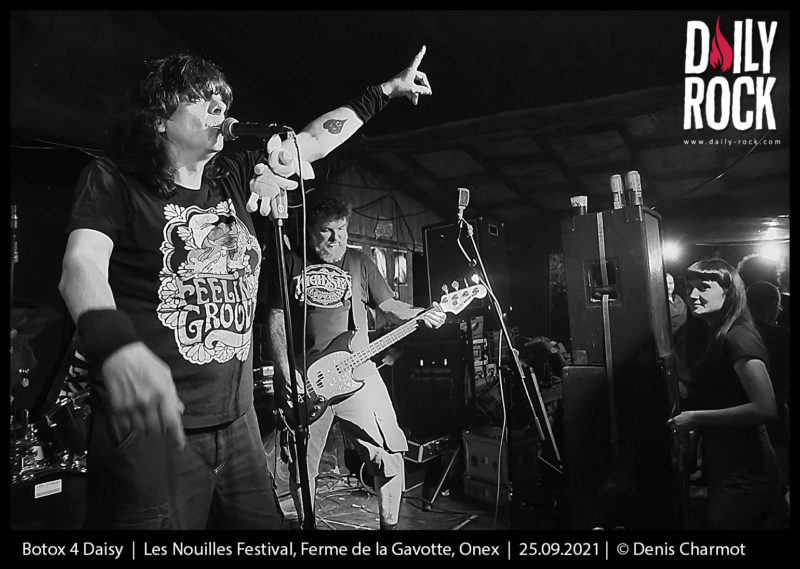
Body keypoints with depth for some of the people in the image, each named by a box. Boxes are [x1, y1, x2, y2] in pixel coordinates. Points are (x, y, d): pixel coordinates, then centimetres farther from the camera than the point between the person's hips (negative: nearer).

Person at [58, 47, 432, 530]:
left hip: (238, 424, 6)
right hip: (152, 428, -5)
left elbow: (315, 140, 18)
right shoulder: (113, 181, -3)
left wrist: (385, 91, 25)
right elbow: (81, 266, -19)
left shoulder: (233, 179, 12)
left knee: (264, 522, 11)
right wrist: (115, 344, -39)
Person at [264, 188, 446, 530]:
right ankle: (305, 522, 35)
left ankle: (389, 524, 19)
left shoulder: (359, 262, 11)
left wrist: (421, 315, -9)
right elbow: (275, 320, 3)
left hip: (358, 375, 1)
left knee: (390, 455, -1)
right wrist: (285, 373, -7)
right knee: (302, 466, 9)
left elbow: (388, 306, 12)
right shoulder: (291, 263, 5)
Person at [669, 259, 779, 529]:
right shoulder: (718, 338, 10)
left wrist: (697, 417, -21)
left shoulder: (738, 338, -19)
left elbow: (765, 408, -26)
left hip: (743, 474, -9)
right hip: (724, 468, 9)